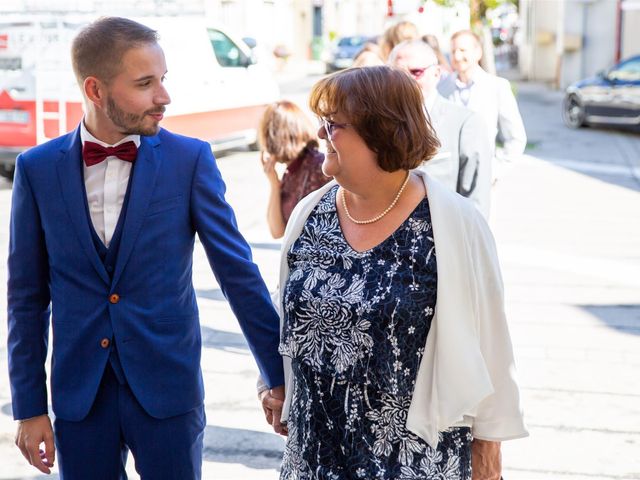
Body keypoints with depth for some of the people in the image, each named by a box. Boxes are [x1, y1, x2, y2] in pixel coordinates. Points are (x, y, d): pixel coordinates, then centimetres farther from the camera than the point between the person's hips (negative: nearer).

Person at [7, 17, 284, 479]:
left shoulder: (191, 159, -7)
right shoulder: (38, 168, -2)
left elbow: (238, 271, -4)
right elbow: (28, 295, 3)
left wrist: (279, 376, -3)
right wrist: (29, 407, 2)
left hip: (169, 388, -1)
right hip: (79, 393, 2)